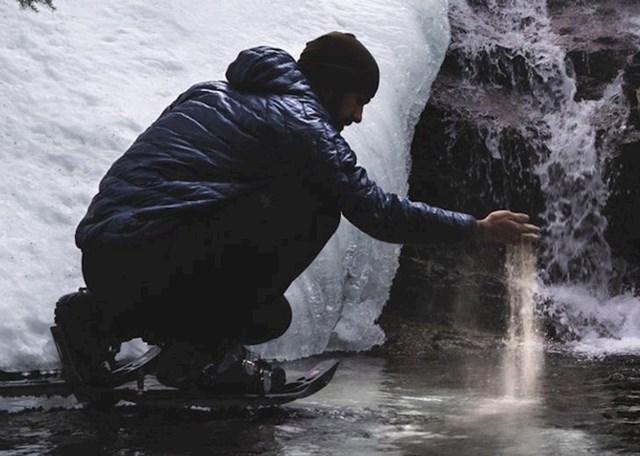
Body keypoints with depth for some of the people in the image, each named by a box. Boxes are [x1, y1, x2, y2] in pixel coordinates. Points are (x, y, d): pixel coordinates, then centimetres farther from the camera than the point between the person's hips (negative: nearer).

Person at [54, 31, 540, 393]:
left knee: (270, 316, 20)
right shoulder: (298, 119, -3)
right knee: (316, 205, -6)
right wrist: (478, 228, 6)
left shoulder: (211, 91, 23)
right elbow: (377, 212, -5)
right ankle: (210, 351, -5)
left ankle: (104, 317, 11)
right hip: (145, 256, -9)